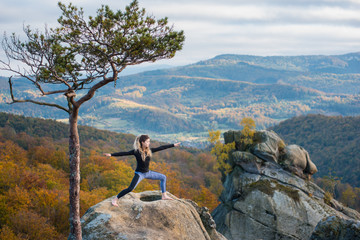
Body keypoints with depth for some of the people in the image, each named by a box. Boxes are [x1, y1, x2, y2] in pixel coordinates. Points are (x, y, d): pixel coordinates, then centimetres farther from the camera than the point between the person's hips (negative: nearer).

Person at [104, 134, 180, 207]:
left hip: (147, 172, 7)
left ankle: (164, 196, 20)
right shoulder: (136, 151, -16)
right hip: (139, 174, -7)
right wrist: (111, 154, -26)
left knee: (163, 177, 11)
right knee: (130, 189, -22)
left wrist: (173, 145, 7)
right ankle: (115, 199, -13)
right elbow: (124, 153, -19)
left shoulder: (149, 150, -2)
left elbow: (161, 148, 3)